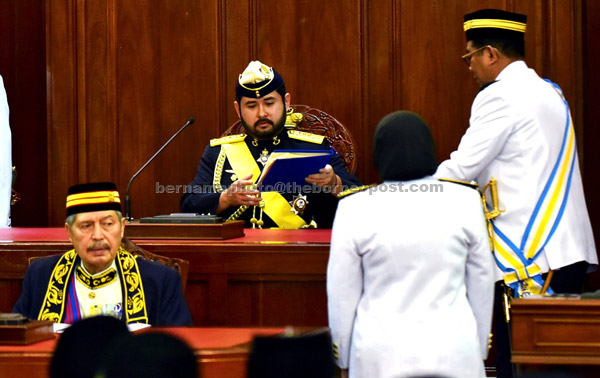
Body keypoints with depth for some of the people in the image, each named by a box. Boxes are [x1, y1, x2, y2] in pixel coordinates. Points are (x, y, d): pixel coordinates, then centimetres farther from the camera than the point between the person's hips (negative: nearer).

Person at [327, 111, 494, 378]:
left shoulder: (355, 210, -5)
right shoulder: (465, 202, -1)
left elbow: (342, 295, 1)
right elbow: (482, 285, 7)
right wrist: (479, 350, 19)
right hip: (454, 355, 1)